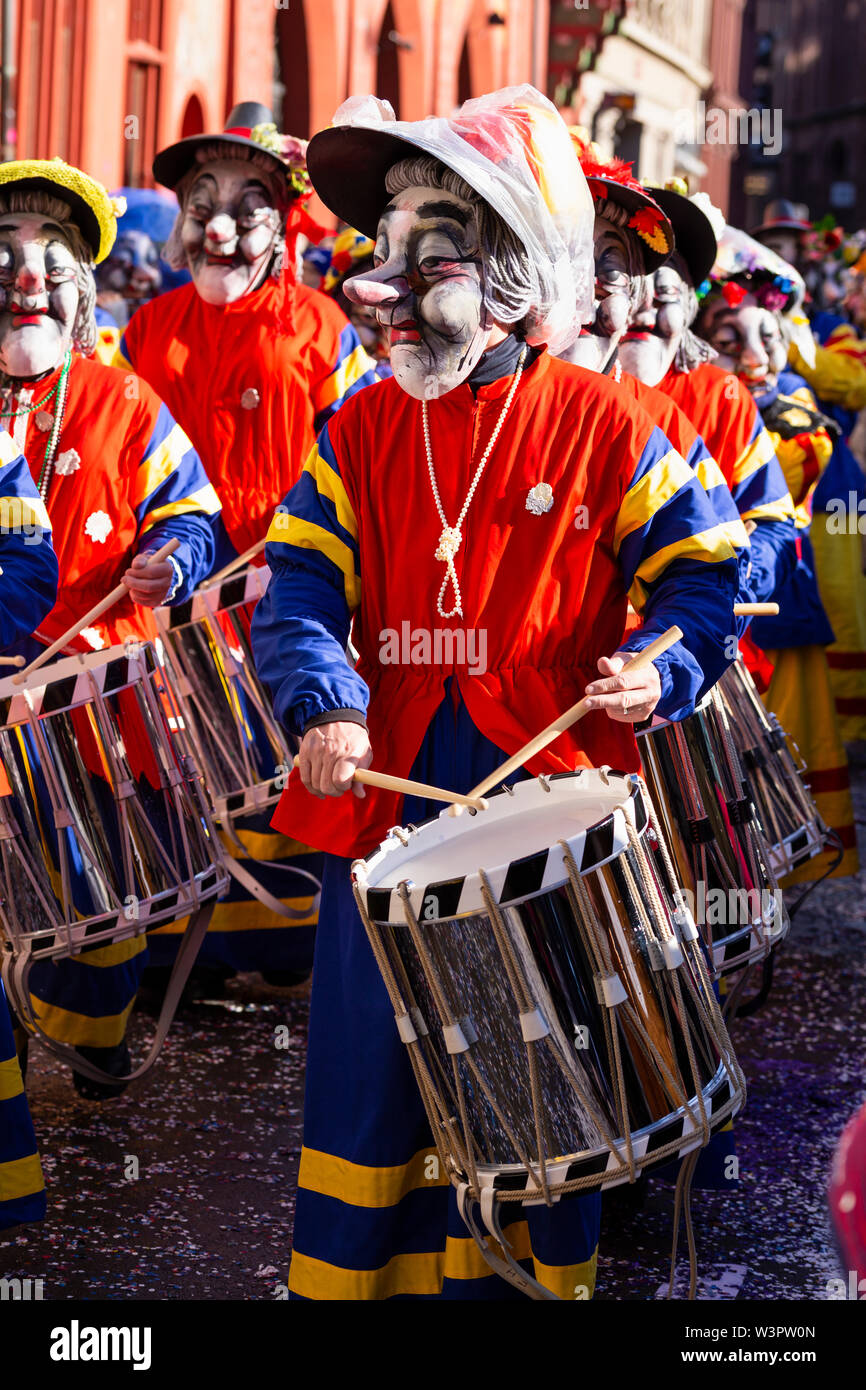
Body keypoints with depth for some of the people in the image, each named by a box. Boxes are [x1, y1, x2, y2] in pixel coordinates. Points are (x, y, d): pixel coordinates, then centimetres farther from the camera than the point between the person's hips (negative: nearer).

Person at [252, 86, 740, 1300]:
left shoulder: (601, 425, -3)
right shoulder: (360, 434, 6)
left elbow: (697, 572, 2)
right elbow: (301, 588, 0)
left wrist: (660, 672, -16)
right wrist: (324, 707, -18)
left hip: (549, 801, -2)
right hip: (389, 797, 2)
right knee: (370, 1058, 7)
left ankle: (522, 1272, 25)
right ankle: (350, 1270, 21)